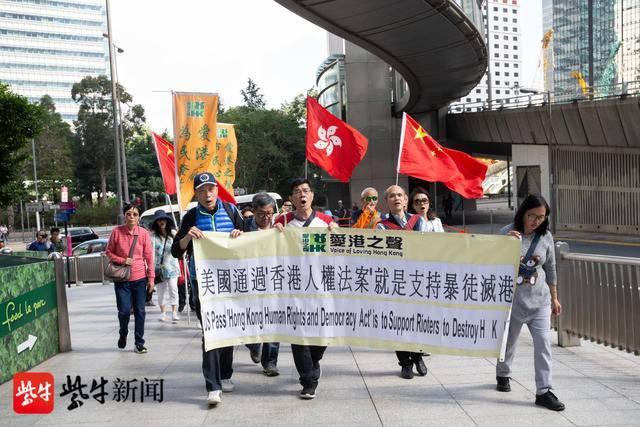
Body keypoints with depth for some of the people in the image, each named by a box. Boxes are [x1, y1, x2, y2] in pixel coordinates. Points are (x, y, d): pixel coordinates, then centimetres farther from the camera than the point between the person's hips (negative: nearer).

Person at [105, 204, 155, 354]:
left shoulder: (144, 233, -2)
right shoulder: (117, 232, -3)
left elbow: (149, 256, 1)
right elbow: (109, 252, 5)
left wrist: (151, 278, 0)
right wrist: (122, 260, -12)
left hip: (140, 278, 1)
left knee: (140, 311, 4)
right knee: (124, 311, -2)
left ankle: (139, 343, 16)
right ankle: (123, 334, 30)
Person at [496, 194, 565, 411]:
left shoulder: (546, 237, 2)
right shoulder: (507, 233, -9)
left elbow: (550, 269, 11)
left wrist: (554, 298, 13)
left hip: (539, 300, 2)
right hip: (512, 299, -2)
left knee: (543, 342, -6)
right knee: (509, 341, 13)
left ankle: (544, 391, 1)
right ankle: (502, 375, 39)